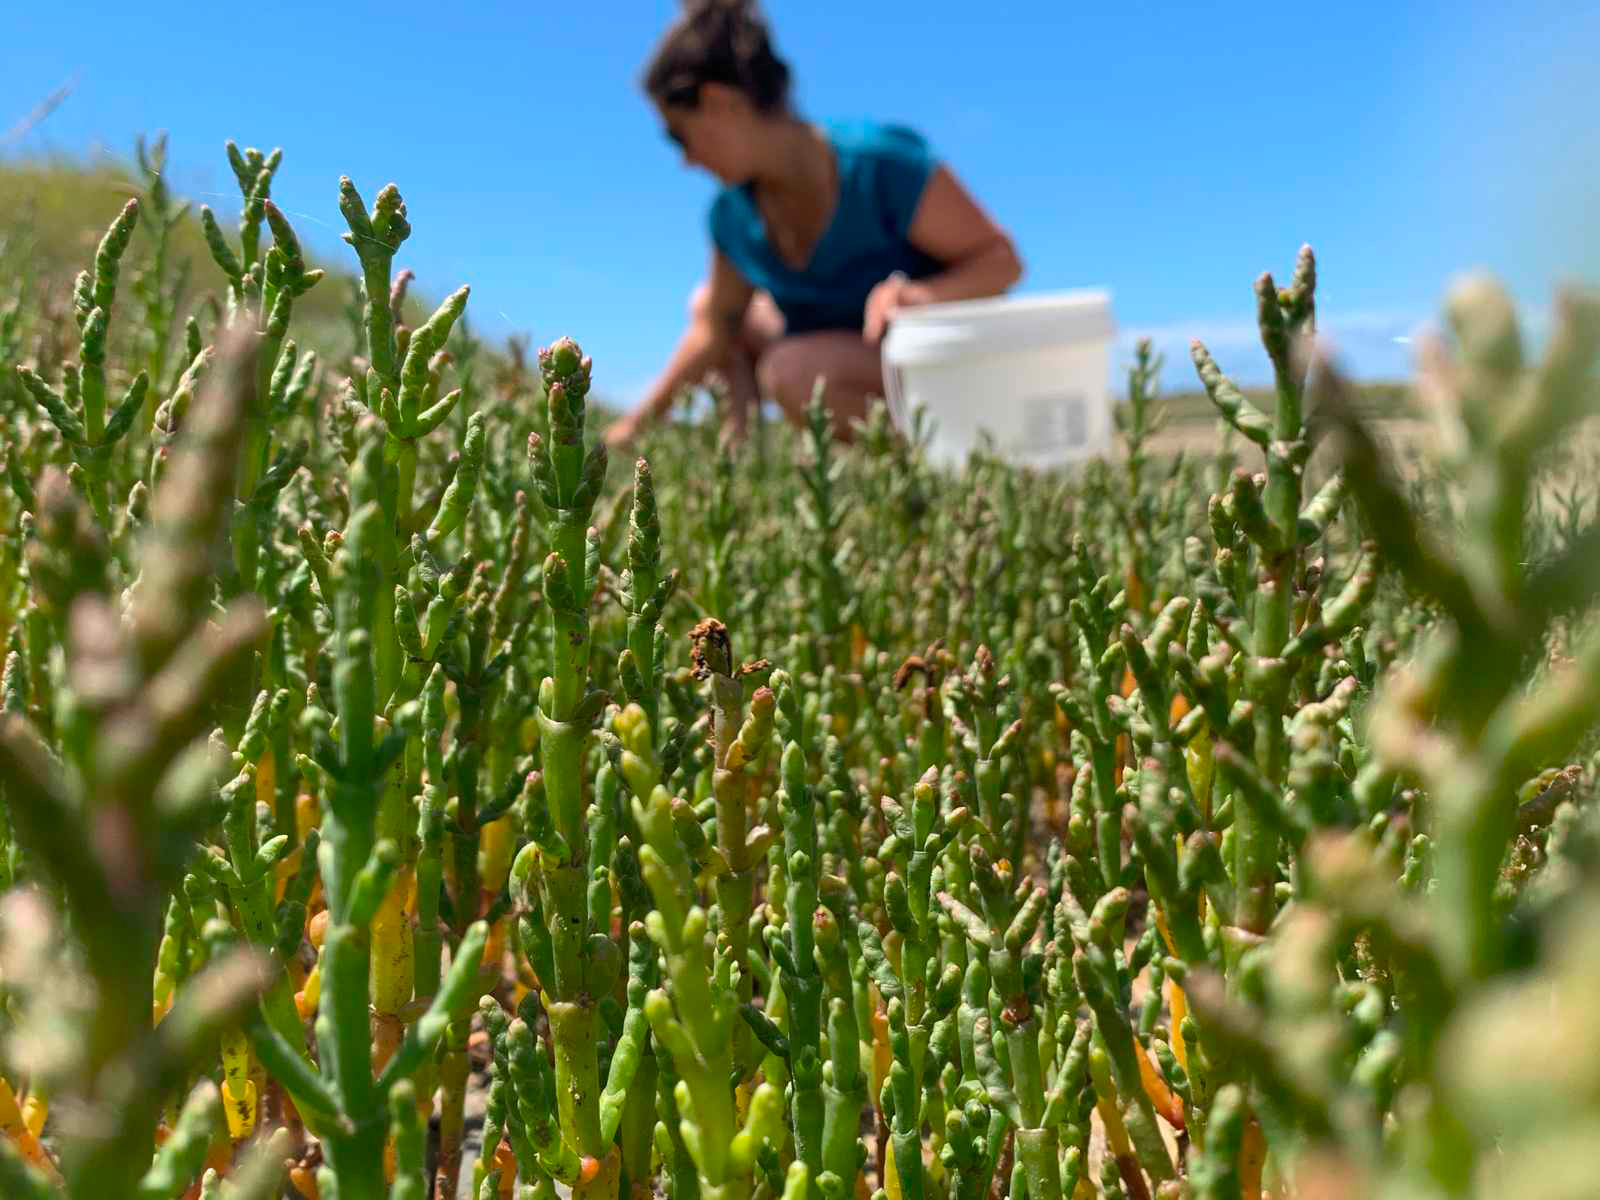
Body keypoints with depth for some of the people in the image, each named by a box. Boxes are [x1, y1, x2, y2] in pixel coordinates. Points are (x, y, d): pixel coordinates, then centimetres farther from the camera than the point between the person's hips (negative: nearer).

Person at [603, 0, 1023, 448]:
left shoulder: (885, 164, -25)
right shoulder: (733, 217, -5)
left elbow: (1003, 259, -21)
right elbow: (716, 331, 8)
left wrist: (929, 294, -41)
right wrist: (645, 416, 9)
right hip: (842, 356, 8)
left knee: (790, 371, -35)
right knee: (706, 304, 13)